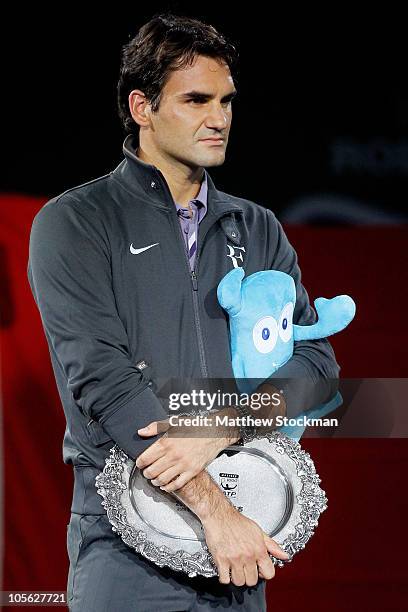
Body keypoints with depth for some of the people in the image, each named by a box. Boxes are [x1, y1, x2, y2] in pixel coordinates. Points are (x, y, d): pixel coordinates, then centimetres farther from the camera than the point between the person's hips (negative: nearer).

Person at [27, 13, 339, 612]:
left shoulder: (258, 230, 14)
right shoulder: (74, 223, -1)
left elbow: (315, 360, 3)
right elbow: (101, 375, -12)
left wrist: (219, 428, -17)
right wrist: (212, 506, -20)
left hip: (239, 542, 4)